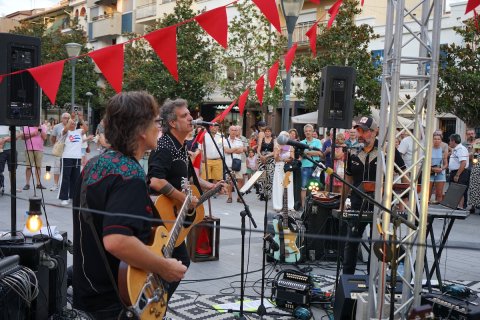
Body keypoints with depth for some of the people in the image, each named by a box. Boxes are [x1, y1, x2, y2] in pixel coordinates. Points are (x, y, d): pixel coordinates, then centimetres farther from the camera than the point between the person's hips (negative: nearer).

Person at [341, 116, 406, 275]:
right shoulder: (353, 152, 6)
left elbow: (404, 175, -3)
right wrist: (342, 204, 15)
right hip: (358, 205, 4)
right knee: (351, 241, 7)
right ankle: (347, 276, 18)